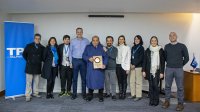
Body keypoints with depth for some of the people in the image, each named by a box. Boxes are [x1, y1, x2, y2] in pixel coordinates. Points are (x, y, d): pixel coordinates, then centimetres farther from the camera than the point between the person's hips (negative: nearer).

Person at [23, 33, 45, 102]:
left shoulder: (42, 48, 6)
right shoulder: (29, 46, 1)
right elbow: (24, 54, 8)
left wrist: (40, 61, 7)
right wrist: (28, 60, 4)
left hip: (38, 67, 3)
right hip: (30, 66, -2)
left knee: (36, 81, 9)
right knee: (29, 82, -2)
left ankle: (35, 93, 23)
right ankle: (28, 95, 3)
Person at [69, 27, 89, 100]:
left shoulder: (86, 41, 3)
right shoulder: (73, 41, 4)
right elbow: (70, 52, 7)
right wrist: (71, 62, 3)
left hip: (83, 61, 0)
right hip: (75, 60, 0)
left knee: (84, 78, 5)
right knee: (74, 78, 3)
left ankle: (84, 93, 15)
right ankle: (74, 94, 12)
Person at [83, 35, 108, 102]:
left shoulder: (101, 48, 6)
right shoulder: (88, 47, 9)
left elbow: (105, 57, 3)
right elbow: (84, 56, 6)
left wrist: (104, 64, -12)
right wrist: (89, 59, -14)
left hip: (99, 68, 0)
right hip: (90, 68, 0)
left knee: (100, 81, 2)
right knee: (90, 80, 1)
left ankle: (101, 96, 16)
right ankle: (90, 95, 17)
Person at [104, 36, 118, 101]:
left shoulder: (115, 49, 2)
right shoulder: (104, 49, 8)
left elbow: (114, 56, -15)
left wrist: (106, 51, -18)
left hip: (112, 68, -2)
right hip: (105, 68, 2)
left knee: (113, 82, 0)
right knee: (106, 81, 8)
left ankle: (113, 94, 9)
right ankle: (107, 93, 22)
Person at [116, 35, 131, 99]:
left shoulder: (127, 48, 1)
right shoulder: (116, 48, 8)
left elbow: (128, 58, -2)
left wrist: (128, 68, -8)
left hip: (124, 66, -2)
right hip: (118, 65, 2)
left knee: (124, 80, 2)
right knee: (119, 80, 7)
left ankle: (124, 94, 12)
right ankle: (120, 93, 16)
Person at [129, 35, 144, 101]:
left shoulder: (141, 48, -3)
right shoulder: (133, 47, 14)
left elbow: (141, 58, -10)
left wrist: (134, 65, -11)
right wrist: (131, 64, -1)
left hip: (138, 66, -6)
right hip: (132, 66, 6)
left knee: (138, 81, -2)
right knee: (132, 81, 9)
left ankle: (138, 96, 7)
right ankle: (133, 94, 20)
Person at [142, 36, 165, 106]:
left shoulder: (160, 50, 2)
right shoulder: (147, 50, 7)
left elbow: (163, 62, 0)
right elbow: (144, 61, 7)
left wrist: (162, 72, -5)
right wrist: (143, 71, 1)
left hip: (157, 71, -2)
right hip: (149, 71, 2)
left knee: (155, 86, -5)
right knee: (151, 86, 5)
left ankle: (156, 101, 10)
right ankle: (151, 100, 15)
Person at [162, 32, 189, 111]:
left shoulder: (182, 46, -2)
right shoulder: (166, 46, 4)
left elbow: (186, 58, 5)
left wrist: (181, 65, 10)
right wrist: (170, 63, 12)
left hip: (179, 69, -2)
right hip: (168, 69, 2)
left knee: (180, 87, 3)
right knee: (167, 86, 7)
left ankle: (180, 103, 13)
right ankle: (167, 101, 18)